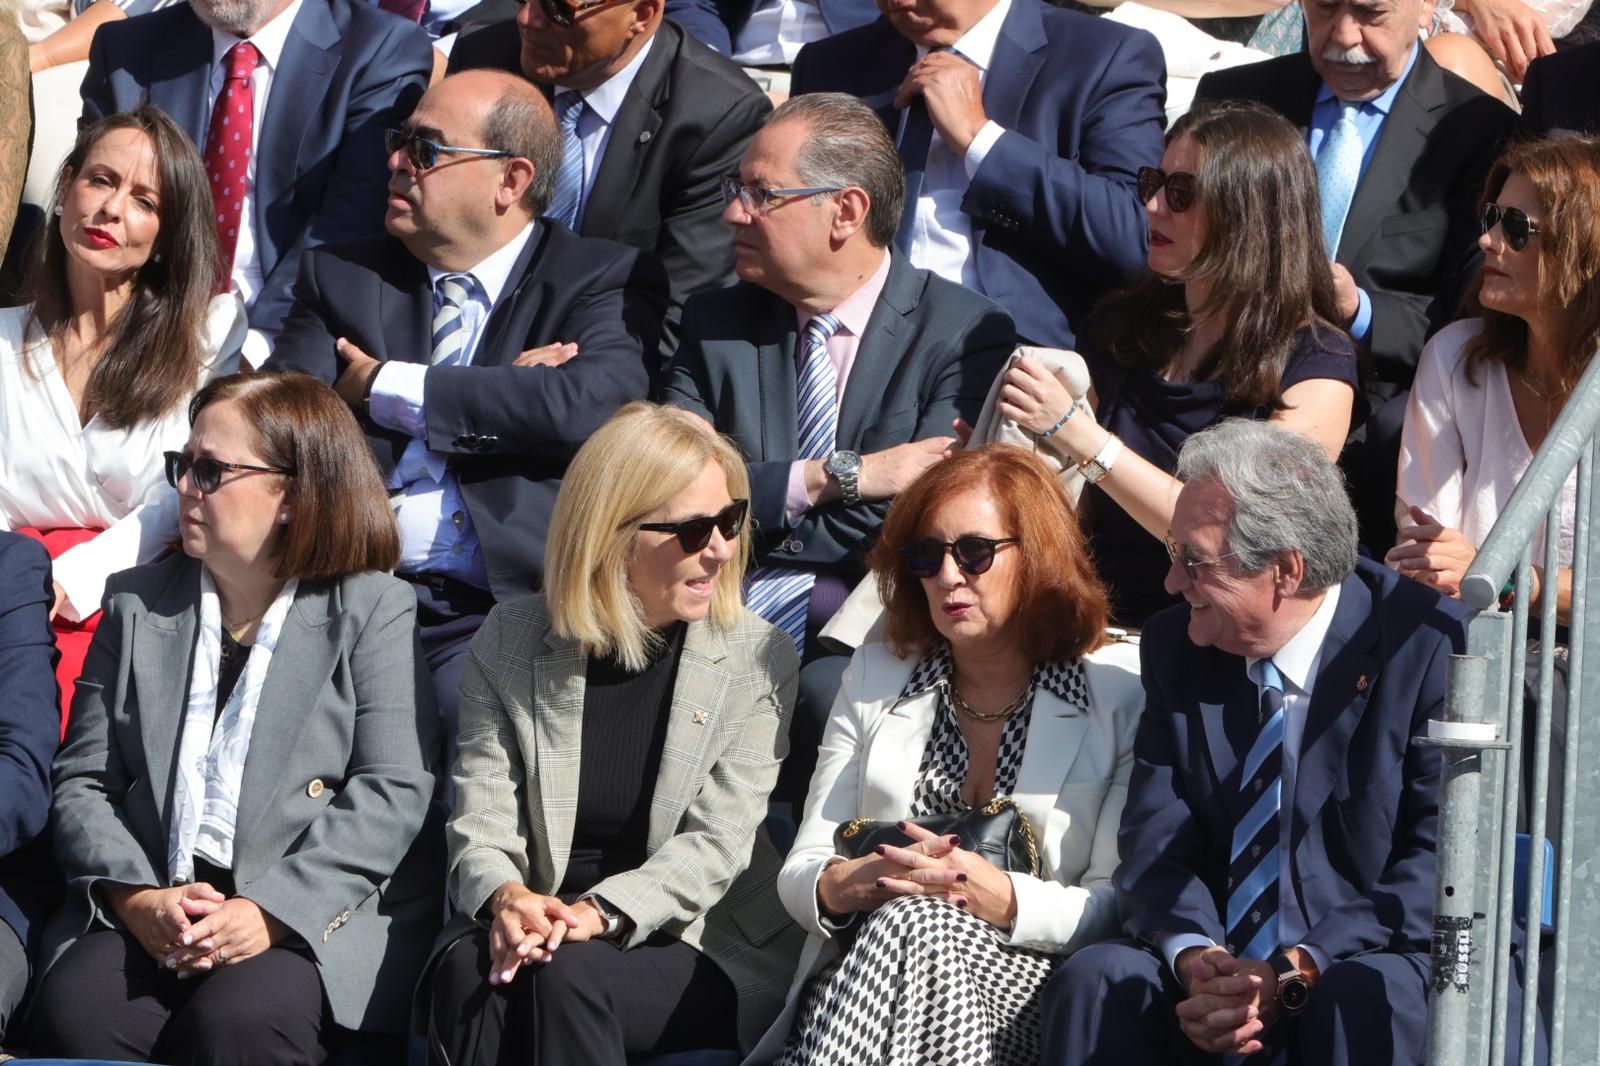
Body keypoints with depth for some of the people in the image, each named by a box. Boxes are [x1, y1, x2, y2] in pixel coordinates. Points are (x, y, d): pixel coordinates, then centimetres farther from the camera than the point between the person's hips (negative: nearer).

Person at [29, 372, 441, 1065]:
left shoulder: (374, 609, 6)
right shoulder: (137, 604, 18)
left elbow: (392, 794, -5)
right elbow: (82, 781, 11)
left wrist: (271, 912, -18)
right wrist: (136, 897, -10)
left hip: (322, 913, -3)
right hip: (147, 916, 3)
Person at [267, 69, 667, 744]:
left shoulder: (607, 281, 11)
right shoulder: (341, 277, 20)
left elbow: (591, 406, -10)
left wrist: (388, 388, -1)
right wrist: (502, 394, -1)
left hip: (503, 610, -2)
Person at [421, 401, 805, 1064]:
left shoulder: (756, 660, -1)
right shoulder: (510, 642, 5)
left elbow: (715, 843, -9)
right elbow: (482, 822, 0)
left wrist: (602, 913, -27)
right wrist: (508, 897, -25)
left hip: (705, 949, -2)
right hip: (550, 929, 2)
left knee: (568, 975, -33)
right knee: (467, 968, -32)